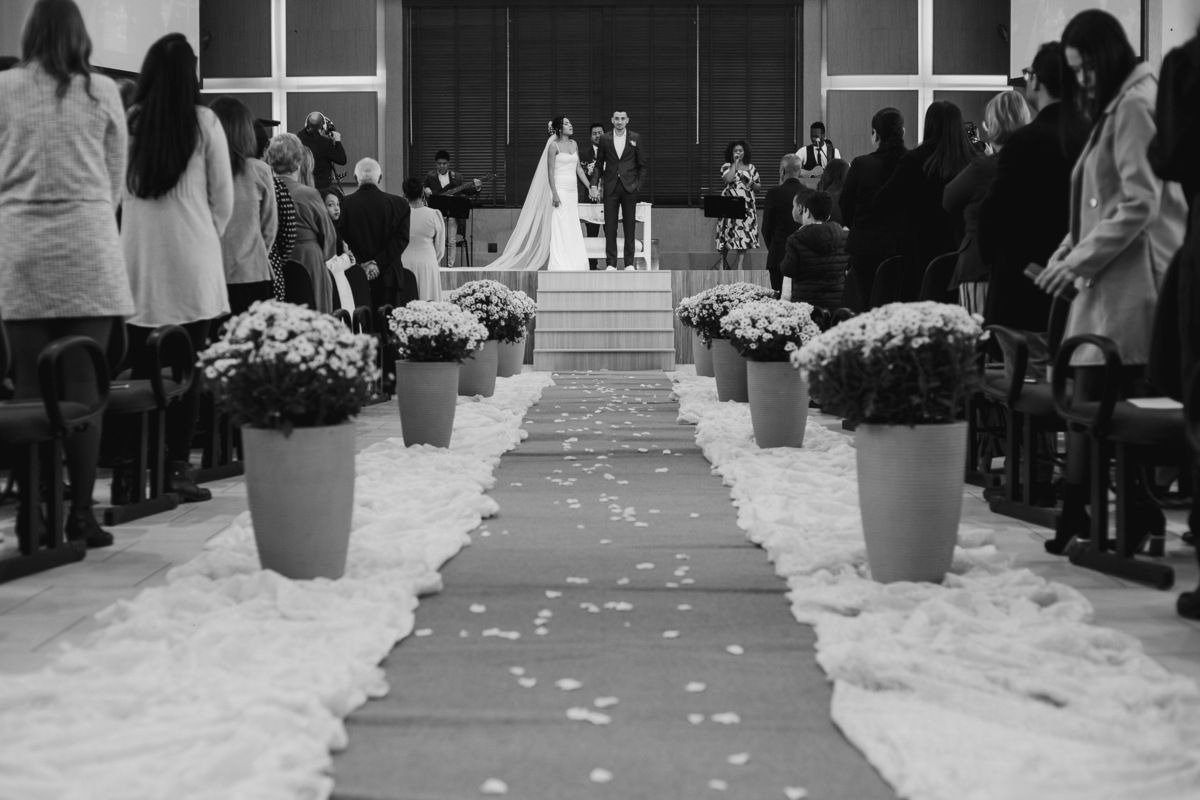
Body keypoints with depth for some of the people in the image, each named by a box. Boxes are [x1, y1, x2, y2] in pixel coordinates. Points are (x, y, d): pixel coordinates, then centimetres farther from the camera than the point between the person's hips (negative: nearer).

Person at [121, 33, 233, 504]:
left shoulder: (129, 121, 0)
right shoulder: (204, 122, -4)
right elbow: (223, 196, 2)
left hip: (139, 258, 2)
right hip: (190, 261, -2)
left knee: (138, 367, 6)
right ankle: (177, 467, 1)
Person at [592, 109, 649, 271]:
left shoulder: (636, 138, 4)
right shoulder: (605, 139, 6)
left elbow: (643, 165, 7)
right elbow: (599, 165, 9)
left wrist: (638, 184, 0)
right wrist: (594, 184, -1)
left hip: (629, 187, 0)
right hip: (610, 187, 0)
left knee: (630, 226, 2)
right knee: (610, 227, -2)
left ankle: (629, 263, 7)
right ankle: (610, 263, 2)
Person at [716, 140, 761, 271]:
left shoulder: (751, 168, 14)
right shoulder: (727, 166, 5)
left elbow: (759, 186, 16)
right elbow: (728, 179, -16)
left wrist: (752, 184, -6)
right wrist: (735, 163, -8)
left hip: (747, 206, 3)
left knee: (744, 239, -4)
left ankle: (738, 266, -3)